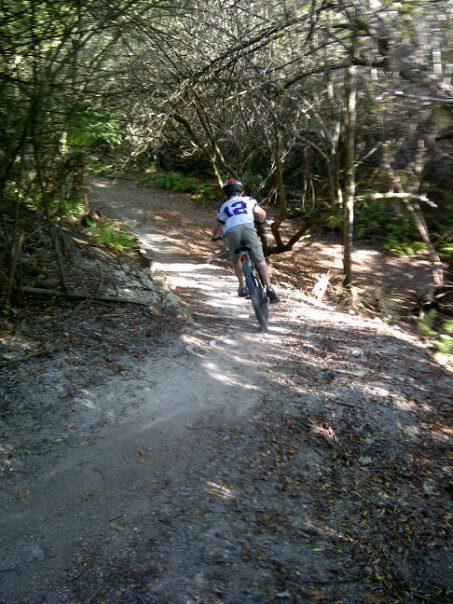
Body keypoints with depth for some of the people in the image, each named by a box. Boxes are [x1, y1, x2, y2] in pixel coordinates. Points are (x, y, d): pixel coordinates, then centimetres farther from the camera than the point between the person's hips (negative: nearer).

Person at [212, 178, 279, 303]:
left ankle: (242, 286, 21)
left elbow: (217, 229, 39)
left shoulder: (223, 207, 33)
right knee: (260, 261, 0)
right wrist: (260, 221, 44)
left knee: (236, 261, 25)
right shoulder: (248, 200, 30)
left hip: (231, 232, 1)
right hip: (248, 228, -1)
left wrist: (215, 236, 61)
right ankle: (269, 287, -15)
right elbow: (262, 214, 21)